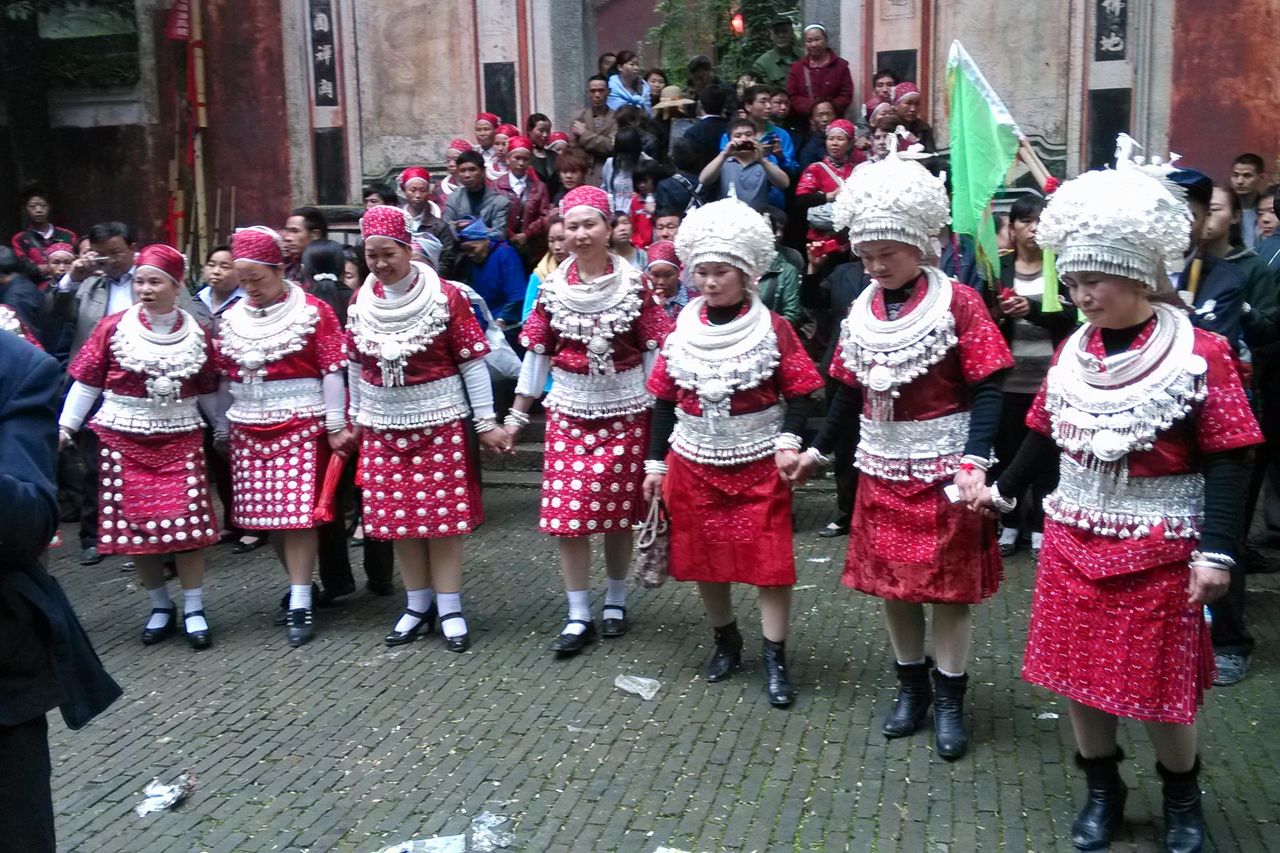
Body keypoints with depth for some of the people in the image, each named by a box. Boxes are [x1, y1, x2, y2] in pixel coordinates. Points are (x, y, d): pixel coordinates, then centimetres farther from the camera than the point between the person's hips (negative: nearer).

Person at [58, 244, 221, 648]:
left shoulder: (197, 333, 2)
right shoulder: (114, 327, -2)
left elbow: (208, 392, 12)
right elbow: (86, 382, 2)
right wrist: (65, 425, -2)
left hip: (181, 439, 0)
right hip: (124, 439, 0)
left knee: (188, 523, -5)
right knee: (134, 523, 4)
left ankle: (194, 610, 7)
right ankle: (160, 608, 19)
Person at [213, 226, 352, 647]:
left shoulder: (313, 311, -5)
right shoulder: (231, 317, 10)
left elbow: (332, 372, -7)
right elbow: (224, 378, 15)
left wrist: (336, 425, -9)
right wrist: (221, 427, 15)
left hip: (301, 426, -5)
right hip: (249, 429, 5)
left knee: (298, 513, -6)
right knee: (266, 513, 8)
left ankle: (300, 605, -2)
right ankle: (299, 583, 26)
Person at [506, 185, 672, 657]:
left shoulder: (635, 283, -3)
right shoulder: (552, 288, 2)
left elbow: (652, 352, -2)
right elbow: (537, 354, 6)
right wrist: (516, 415, 6)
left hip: (626, 409, -1)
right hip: (570, 410, 1)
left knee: (620, 510, 8)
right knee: (568, 513, -2)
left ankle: (616, 601, 26)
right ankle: (579, 617, 8)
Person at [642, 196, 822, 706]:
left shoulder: (773, 330, -7)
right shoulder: (682, 331, 2)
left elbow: (798, 393, -6)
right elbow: (665, 401, 7)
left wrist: (788, 442, -21)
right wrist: (656, 462, 6)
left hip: (759, 463, -3)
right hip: (695, 464, 4)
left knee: (770, 561, -1)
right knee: (702, 558, 13)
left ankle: (774, 658, 11)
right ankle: (726, 641, 33)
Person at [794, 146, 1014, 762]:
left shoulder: (957, 303, -12)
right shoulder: (861, 310, 4)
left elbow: (985, 390, -14)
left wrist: (975, 461, -25)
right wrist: (819, 449, 14)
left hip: (943, 467, -5)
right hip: (882, 467, 5)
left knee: (948, 584, 4)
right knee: (889, 580, 13)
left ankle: (950, 702, 18)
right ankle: (912, 687, 30)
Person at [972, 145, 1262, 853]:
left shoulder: (1200, 355, -13)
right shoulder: (1072, 353, 2)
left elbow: (1226, 461, -13)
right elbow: (1046, 436, 16)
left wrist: (1216, 550, -18)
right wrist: (1004, 490, 25)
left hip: (1158, 549, -5)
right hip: (1073, 541, 5)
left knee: (1160, 683, 5)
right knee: (1077, 670, 11)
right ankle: (1102, 790, 33)